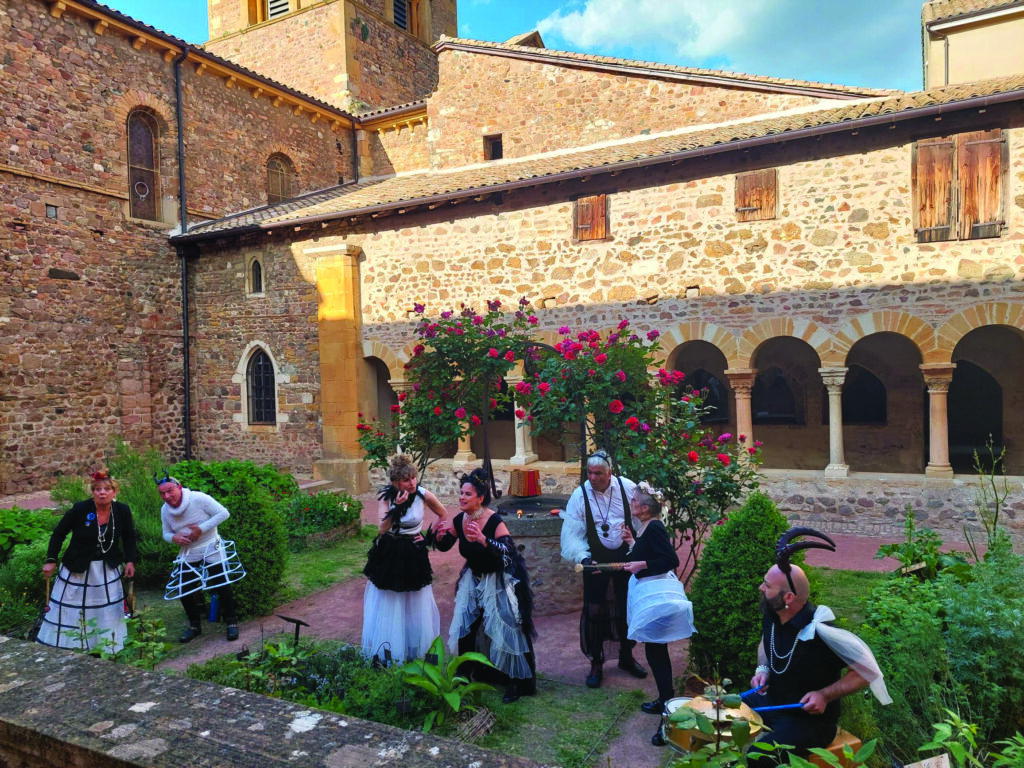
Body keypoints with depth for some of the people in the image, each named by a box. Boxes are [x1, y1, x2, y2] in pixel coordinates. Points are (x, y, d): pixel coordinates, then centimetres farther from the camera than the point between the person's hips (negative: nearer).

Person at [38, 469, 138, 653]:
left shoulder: (122, 511, -12)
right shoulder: (80, 509, -20)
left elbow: (129, 537, 4)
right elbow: (59, 533, -7)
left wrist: (130, 560, -3)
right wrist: (51, 560, -7)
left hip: (108, 568, 2)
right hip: (77, 567, -2)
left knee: (109, 609, 10)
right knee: (68, 607, 11)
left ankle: (110, 644, 24)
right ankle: (62, 642, 30)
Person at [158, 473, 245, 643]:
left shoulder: (198, 498, -21)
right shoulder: (165, 510, -4)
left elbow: (223, 513, -19)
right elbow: (166, 533, 9)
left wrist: (201, 528, -24)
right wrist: (174, 538, -16)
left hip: (212, 550, -5)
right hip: (188, 555, 5)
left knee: (223, 587, -4)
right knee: (184, 591, 3)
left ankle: (231, 623, 13)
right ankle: (194, 626, 25)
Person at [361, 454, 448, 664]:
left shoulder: (424, 495, -15)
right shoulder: (385, 496, -14)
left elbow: (444, 515, 2)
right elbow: (382, 529, -23)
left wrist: (430, 537, -3)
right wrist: (396, 507, -34)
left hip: (414, 555, -1)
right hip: (388, 554, 1)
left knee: (415, 606, 10)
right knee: (387, 606, 12)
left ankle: (416, 649, 28)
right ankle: (386, 653, 29)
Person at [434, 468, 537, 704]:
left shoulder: (495, 521, -27)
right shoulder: (458, 521, -8)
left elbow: (508, 550, -38)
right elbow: (443, 547, 5)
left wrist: (483, 539, -52)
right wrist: (440, 535, -19)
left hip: (498, 581, -6)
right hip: (473, 579, 6)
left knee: (503, 628, -5)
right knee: (466, 627, 10)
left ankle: (516, 682, 10)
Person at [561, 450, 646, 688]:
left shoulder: (627, 488, -10)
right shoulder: (580, 495, -13)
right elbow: (571, 534, -13)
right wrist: (582, 557, -27)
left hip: (625, 555, 2)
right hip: (596, 559, -1)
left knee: (628, 606, 12)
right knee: (594, 610, 0)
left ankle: (627, 657, 34)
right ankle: (596, 664, 19)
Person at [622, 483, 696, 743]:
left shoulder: (654, 527, -19)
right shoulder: (646, 527, 9)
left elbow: (671, 560, -24)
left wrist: (642, 564, -25)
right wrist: (632, 541, 12)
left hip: (657, 596, -11)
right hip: (651, 594, 11)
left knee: (655, 652, -7)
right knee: (657, 651, 20)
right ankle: (665, 700, 33)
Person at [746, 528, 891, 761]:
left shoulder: (821, 631, -30)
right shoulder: (771, 615, -7)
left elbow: (869, 670, -19)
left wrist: (825, 695, -26)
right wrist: (763, 669, -3)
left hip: (809, 719, -7)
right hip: (770, 702, 7)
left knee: (754, 757, -27)